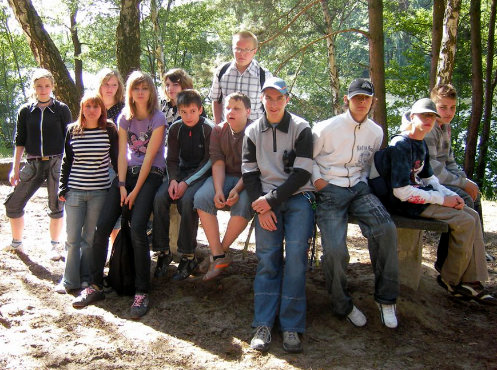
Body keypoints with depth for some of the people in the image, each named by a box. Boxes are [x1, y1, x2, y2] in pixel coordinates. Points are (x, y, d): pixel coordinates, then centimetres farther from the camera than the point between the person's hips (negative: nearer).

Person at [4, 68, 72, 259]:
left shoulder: (61, 109, 1)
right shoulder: (26, 111, 6)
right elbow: (20, 142, 9)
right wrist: (15, 168, 4)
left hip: (56, 163, -2)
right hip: (33, 164, 2)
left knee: (56, 207, 3)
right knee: (13, 203, 0)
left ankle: (54, 246, 20)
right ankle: (16, 243, 20)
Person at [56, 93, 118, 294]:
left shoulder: (109, 130, -1)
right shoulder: (72, 130, 5)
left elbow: (116, 159, 5)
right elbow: (66, 161, 10)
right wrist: (62, 188, 7)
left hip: (99, 192, -1)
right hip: (75, 191, 2)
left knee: (91, 237, 6)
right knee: (72, 237, 4)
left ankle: (87, 277, 20)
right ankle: (70, 279, 16)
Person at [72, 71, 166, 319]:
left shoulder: (157, 119, -5)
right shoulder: (124, 118, 10)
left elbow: (149, 157, -10)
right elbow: (122, 153, 5)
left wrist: (136, 191, -12)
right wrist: (122, 186, -6)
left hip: (151, 174, -5)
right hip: (127, 172, 5)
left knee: (137, 229, -22)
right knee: (102, 226, -9)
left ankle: (141, 293, -12)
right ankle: (96, 285, 3)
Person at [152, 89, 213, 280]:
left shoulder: (209, 129, -8)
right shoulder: (175, 129, 5)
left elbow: (208, 162, -10)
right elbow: (172, 159, 8)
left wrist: (187, 182, -18)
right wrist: (173, 180, -12)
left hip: (201, 174, -4)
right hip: (181, 172, 5)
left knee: (187, 200, -33)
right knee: (160, 198, -22)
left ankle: (189, 256, -21)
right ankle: (163, 252, -11)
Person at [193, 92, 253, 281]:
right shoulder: (218, 131, 5)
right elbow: (218, 163, -4)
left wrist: (237, 189, -28)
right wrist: (218, 190, -20)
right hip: (224, 177, 4)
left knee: (243, 204, -34)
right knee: (202, 197, -25)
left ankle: (221, 250, -10)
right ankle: (218, 255, -19)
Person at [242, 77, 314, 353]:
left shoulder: (301, 128, 2)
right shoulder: (253, 131, 12)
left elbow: (302, 173, -5)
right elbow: (249, 172, 8)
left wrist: (272, 200, -12)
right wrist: (261, 207, -6)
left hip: (298, 196, -2)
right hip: (267, 199, 2)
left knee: (296, 254, -18)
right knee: (267, 256, -13)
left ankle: (292, 326, -13)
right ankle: (264, 325, -11)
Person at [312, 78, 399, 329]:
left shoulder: (376, 132, 11)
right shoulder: (327, 128, -3)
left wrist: (365, 182, 8)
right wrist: (317, 179, -6)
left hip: (359, 188, 3)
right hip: (330, 190, -3)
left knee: (386, 229, -27)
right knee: (335, 250, -24)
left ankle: (385, 297, -9)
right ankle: (343, 305, 4)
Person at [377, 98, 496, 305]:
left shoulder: (421, 144, 13)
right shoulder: (401, 145, -17)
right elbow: (401, 191, -24)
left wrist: (451, 195, 3)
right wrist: (442, 199, -17)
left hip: (420, 195, 10)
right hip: (405, 203, -10)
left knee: (472, 215, 3)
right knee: (464, 221, -15)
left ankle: (472, 282, 4)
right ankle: (451, 280, 3)